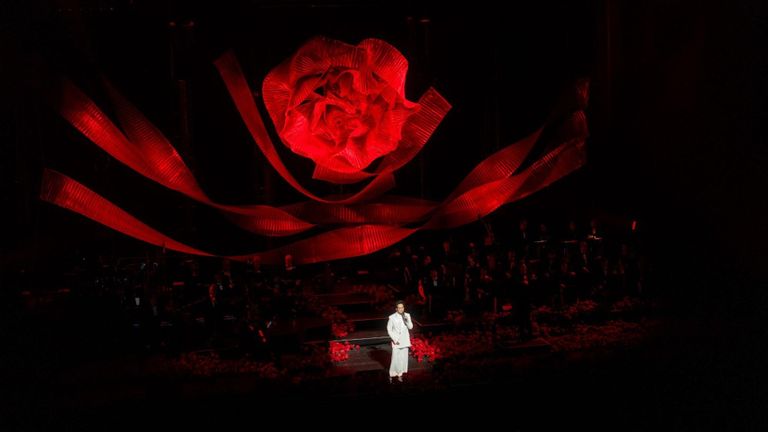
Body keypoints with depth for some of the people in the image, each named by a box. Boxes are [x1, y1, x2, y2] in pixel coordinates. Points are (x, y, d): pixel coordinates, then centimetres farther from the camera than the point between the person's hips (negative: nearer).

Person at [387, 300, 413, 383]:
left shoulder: (407, 316, -1)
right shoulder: (392, 317, -12)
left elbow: (410, 327, -2)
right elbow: (389, 329, -7)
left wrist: (407, 320, -19)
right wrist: (395, 339, -11)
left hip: (405, 341, 4)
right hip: (396, 341, -4)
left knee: (403, 357, 7)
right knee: (395, 358, -5)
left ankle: (400, 374, 20)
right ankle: (392, 375, 10)